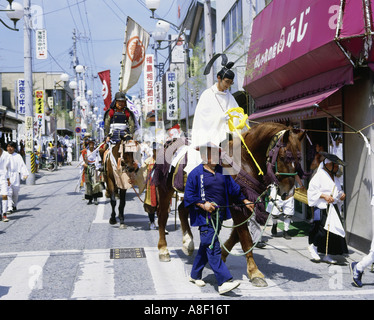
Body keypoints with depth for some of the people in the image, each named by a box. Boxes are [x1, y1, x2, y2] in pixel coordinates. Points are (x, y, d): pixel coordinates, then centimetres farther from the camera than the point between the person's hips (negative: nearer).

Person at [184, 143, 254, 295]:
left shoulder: (222, 172, 9)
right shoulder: (195, 174, -7)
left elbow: (233, 188, 20)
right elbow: (189, 196, -6)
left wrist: (245, 201, 19)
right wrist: (203, 205, -18)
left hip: (219, 215, 6)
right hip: (205, 217, -6)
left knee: (206, 246, 15)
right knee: (213, 248, -11)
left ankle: (195, 275, 31)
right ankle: (224, 282, -15)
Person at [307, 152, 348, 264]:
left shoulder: (334, 177, 17)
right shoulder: (319, 176, -8)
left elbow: (338, 190, 27)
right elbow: (312, 191, -10)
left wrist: (341, 194, 5)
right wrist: (324, 196, -19)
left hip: (334, 208, 8)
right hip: (322, 209, -8)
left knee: (332, 231, 5)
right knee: (323, 230, -16)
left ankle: (327, 255, 13)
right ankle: (313, 246, 10)